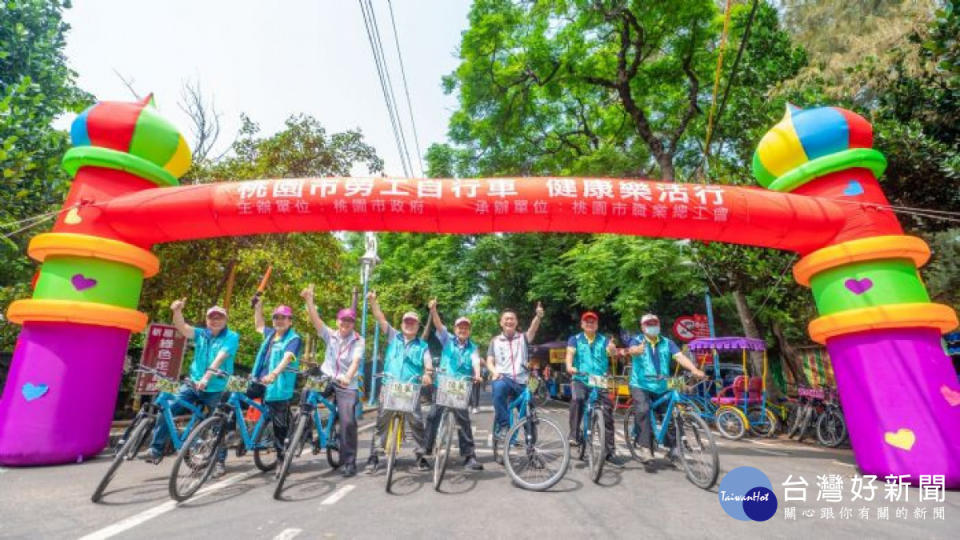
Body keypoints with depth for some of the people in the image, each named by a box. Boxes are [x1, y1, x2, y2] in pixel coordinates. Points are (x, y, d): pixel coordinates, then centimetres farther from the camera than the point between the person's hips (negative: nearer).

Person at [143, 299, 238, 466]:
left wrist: (206, 377, -35)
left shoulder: (231, 337, -9)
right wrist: (177, 311, -28)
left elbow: (220, 358, -22)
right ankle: (156, 450, 11)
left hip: (216, 390, -4)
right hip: (192, 385, 4)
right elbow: (182, 328, -9)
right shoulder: (201, 334, 7)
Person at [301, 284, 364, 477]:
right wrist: (309, 300, -24)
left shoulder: (358, 341, -5)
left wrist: (348, 376, -39)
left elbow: (355, 361, -19)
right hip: (326, 380, 4)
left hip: (347, 386, -3)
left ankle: (349, 462, 6)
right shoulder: (330, 335, 3)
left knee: (348, 421, -10)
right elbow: (316, 320, -10)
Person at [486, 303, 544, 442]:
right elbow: (489, 362, 10)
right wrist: (494, 372, -13)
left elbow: (533, 329, -10)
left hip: (521, 381, 2)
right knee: (499, 387, -36)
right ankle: (503, 425, -25)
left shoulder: (523, 338, 11)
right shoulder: (495, 341, 15)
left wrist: (538, 316, -31)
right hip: (503, 378, -1)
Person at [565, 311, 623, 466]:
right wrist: (569, 366, -32)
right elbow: (570, 353, -11)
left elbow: (612, 352, -12)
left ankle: (610, 451, 15)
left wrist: (613, 349, -37)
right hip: (580, 379, -2)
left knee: (607, 414, 2)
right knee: (577, 398, -33)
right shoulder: (575, 339, 6)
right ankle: (575, 435, -21)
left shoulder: (604, 340, 8)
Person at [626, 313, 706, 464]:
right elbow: (632, 350, -25)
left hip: (661, 386, 3)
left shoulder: (667, 343, 6)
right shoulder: (637, 341, -2)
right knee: (643, 411, -23)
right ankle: (646, 447, -16)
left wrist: (694, 369, -28)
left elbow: (680, 357, -9)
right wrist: (638, 350, -51)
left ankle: (672, 448, 26)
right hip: (641, 385, -3)